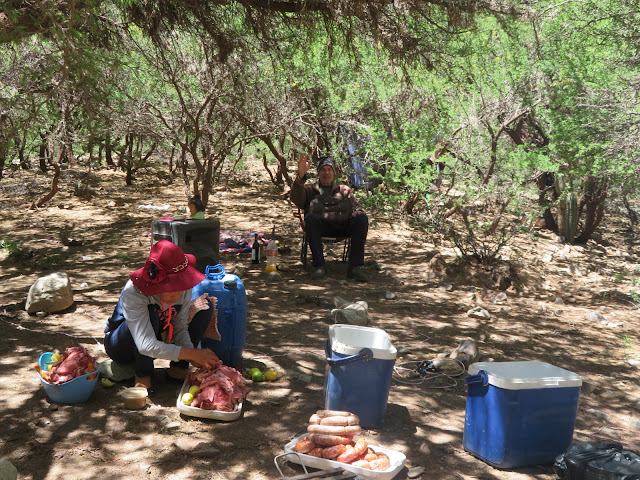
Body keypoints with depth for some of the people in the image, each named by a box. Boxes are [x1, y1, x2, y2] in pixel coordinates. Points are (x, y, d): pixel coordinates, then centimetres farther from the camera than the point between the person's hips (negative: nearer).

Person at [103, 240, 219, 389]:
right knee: (151, 314, -38)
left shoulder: (183, 289, -19)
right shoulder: (133, 292, -36)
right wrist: (194, 354, -45)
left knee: (205, 307, -10)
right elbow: (147, 346, -42)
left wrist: (192, 354, -31)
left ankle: (178, 366, -6)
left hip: (159, 339, 6)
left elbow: (180, 329, -11)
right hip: (120, 345, -5)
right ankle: (143, 374, -16)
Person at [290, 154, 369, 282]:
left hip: (344, 227, 2)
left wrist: (358, 213, -10)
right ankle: (318, 265, -29)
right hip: (322, 226, -2)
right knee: (311, 218, -34)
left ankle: (355, 266, -27)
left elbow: (357, 207, 18)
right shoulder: (310, 191, 20)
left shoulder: (344, 190, 28)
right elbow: (296, 198, -2)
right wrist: (301, 176, -21)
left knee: (362, 218, -27)